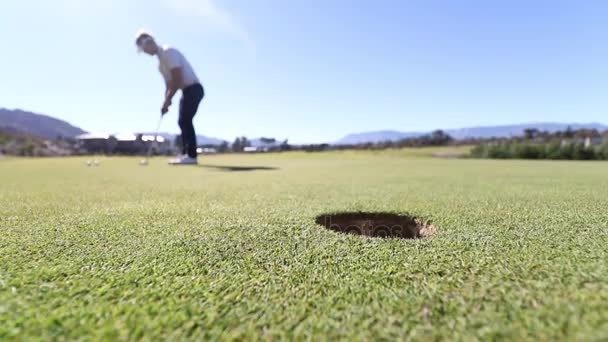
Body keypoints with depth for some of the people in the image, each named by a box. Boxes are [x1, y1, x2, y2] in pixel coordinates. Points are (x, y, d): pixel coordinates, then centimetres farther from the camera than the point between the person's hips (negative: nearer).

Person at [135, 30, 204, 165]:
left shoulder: (168, 52, -13)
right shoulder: (160, 61, 18)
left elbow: (178, 79, -20)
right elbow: (169, 83, 19)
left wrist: (167, 101, -16)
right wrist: (166, 101, 7)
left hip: (193, 88, -10)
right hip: (187, 90, 10)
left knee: (185, 120, -15)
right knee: (183, 121, 9)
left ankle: (191, 155, -15)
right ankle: (186, 154, 12)